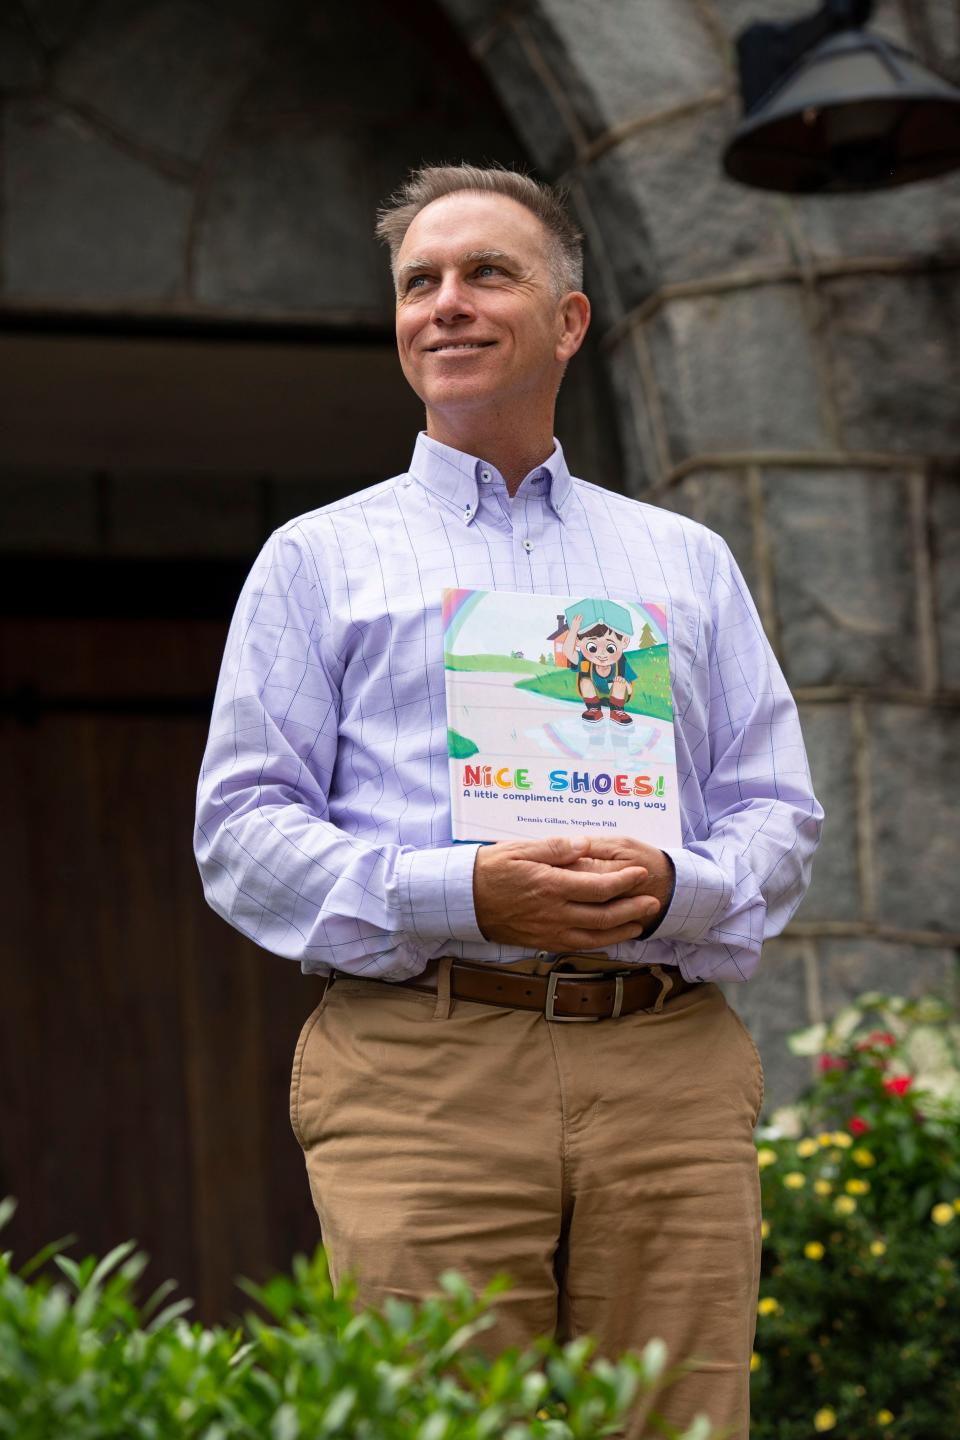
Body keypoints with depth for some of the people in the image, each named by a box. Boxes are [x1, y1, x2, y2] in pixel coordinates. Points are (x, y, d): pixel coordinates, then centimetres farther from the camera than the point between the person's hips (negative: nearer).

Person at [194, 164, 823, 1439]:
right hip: (421, 1073, -2)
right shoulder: (319, 558, 14)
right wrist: (464, 894, -11)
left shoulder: (688, 562, 22)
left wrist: (674, 891, -8)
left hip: (669, 1070, 2)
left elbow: (779, 814, 16)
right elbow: (243, 832, 5)